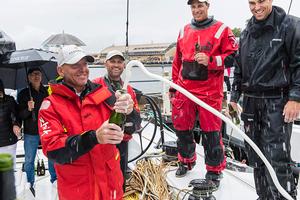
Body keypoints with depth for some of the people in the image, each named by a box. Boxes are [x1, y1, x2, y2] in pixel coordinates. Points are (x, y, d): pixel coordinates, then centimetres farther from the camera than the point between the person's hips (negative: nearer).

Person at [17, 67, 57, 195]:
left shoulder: (48, 91, 1)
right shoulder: (23, 94, -1)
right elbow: (20, 115, -2)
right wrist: (28, 109, -22)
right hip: (31, 133, 0)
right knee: (29, 160, 8)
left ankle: (54, 180, 27)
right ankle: (30, 184, 25)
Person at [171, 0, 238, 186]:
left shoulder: (221, 29, -1)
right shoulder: (184, 31, 14)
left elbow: (233, 57, -5)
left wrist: (210, 61, -19)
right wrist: (173, 86, 18)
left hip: (209, 92, -4)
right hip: (184, 90, 5)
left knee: (211, 132, 0)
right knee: (182, 128, 12)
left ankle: (214, 171, 17)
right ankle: (186, 162, 34)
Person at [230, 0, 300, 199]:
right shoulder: (247, 32, 14)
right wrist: (234, 96, 16)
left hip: (277, 103, -6)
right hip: (251, 102, 6)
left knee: (277, 160, -9)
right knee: (256, 157, 11)